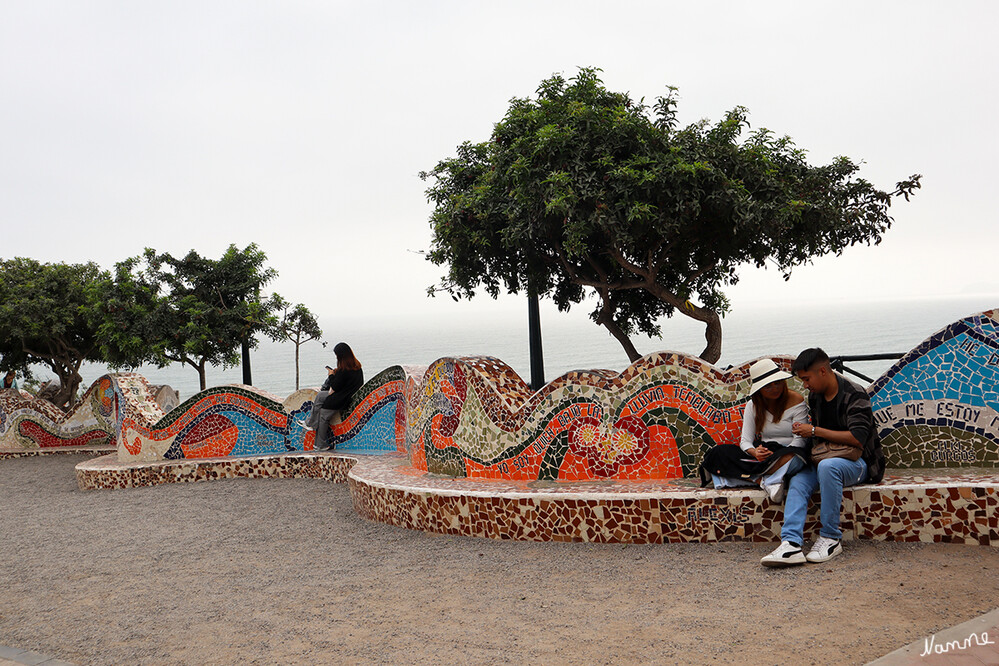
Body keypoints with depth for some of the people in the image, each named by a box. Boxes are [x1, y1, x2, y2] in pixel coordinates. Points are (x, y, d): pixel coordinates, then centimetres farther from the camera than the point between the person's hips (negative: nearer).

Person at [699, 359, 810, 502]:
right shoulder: (753, 405, 7)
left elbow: (800, 439, -10)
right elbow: (745, 441, 1)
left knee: (794, 457, -42)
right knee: (719, 452, -21)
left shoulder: (796, 401, -2)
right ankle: (764, 481, -35)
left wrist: (780, 457, -28)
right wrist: (755, 452, -24)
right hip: (762, 454, 4)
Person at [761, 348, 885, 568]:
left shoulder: (854, 395, -14)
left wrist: (815, 431, -21)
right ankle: (791, 544, -37)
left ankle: (831, 538, -26)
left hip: (857, 462, -7)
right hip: (825, 458, 7)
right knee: (798, 480, -22)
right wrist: (804, 431, 3)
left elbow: (857, 439, -25)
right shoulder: (815, 396, 9)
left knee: (827, 466, -38)